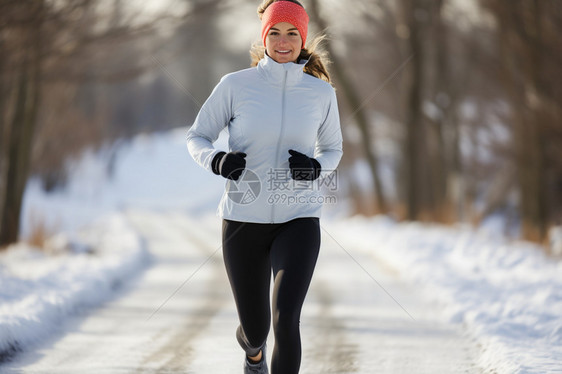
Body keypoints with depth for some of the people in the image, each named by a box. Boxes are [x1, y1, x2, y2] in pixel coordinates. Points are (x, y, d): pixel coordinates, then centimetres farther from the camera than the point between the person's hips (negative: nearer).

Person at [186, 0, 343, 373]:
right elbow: (197, 138, 4)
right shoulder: (235, 85, -5)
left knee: (285, 319, -22)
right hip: (244, 219, 0)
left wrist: (315, 168, -11)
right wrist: (217, 160, -20)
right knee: (255, 329, 13)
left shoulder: (322, 93, -1)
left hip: (299, 220, 0)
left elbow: (333, 150, 13)